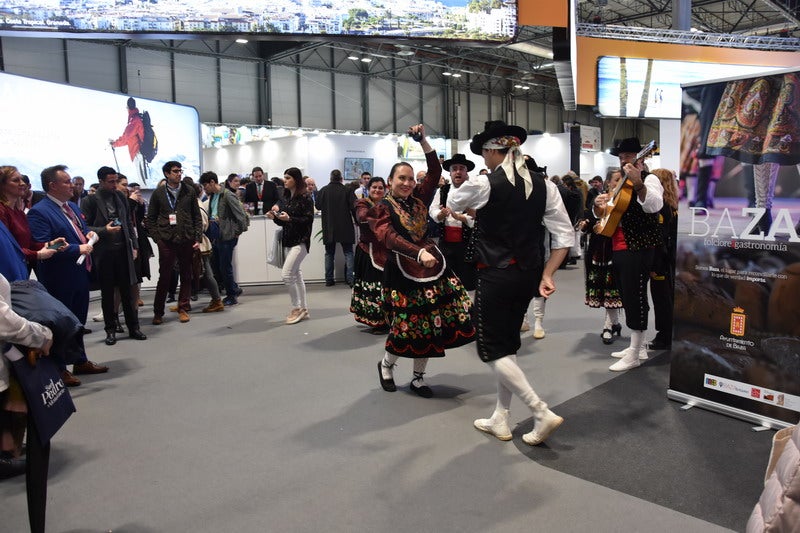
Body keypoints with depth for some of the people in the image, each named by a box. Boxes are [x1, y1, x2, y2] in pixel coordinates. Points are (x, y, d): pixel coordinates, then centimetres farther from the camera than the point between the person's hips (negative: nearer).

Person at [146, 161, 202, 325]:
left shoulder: (189, 191, 6)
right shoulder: (158, 193, 3)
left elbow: (197, 216, 7)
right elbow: (151, 219, 6)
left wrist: (197, 237, 0)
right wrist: (156, 238, -4)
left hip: (186, 240, 2)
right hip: (166, 240, -1)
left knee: (186, 275, 7)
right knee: (164, 276, 3)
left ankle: (183, 309, 19)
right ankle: (158, 312, 13)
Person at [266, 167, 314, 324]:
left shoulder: (305, 198, -10)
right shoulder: (286, 197, 12)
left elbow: (309, 220, -16)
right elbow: (283, 222, 16)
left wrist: (289, 219, -24)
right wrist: (275, 217, -3)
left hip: (300, 241, -8)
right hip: (288, 241, 8)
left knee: (286, 274, -14)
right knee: (296, 275, 12)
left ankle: (297, 307, 2)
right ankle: (303, 310, 21)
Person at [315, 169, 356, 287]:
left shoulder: (323, 190, -3)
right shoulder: (347, 190, -9)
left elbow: (317, 206, 5)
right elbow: (353, 206, -11)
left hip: (328, 228, 2)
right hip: (345, 228, -2)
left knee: (329, 253, 12)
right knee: (348, 253, 6)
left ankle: (329, 279, 13)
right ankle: (350, 279, -1)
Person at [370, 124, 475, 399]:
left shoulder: (418, 199, 9)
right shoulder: (382, 209, -5)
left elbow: (435, 171, 4)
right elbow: (390, 238, -23)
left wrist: (423, 140, -4)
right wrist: (419, 253, -36)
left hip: (432, 266, 5)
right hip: (403, 271, -5)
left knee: (431, 325, 5)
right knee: (409, 326, -2)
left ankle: (418, 377, 22)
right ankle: (386, 363, 29)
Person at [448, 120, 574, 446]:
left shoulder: (484, 185, -12)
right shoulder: (543, 186, 3)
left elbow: (453, 204, 10)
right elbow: (565, 236, 2)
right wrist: (547, 274, 4)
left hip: (495, 275, -6)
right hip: (528, 275, 7)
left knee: (492, 349, 4)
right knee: (508, 345, 16)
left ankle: (542, 413, -1)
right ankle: (500, 420, 26)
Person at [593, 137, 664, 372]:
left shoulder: (649, 179, -6)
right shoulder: (622, 183, 19)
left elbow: (654, 206, -26)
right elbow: (605, 214, 24)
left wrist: (638, 183, -38)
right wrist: (599, 205, 1)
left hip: (638, 248, -9)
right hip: (618, 248, 9)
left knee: (635, 297, -7)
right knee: (627, 297, 13)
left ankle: (634, 356, -2)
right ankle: (638, 346, 24)